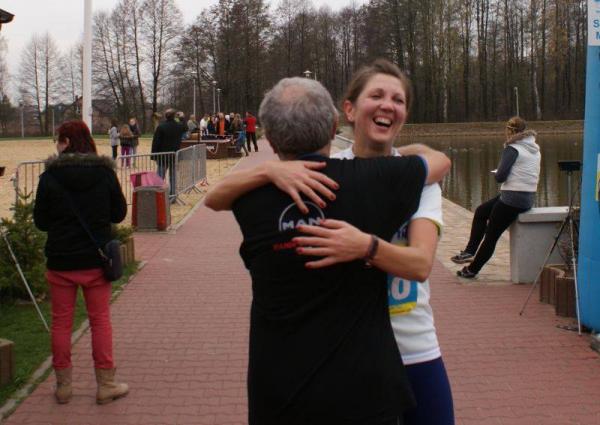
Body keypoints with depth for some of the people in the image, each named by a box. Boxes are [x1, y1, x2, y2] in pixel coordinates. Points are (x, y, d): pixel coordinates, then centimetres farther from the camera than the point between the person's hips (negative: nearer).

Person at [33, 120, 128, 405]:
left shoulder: (49, 176, -9)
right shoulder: (105, 173, -5)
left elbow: (40, 221, -2)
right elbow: (119, 214, 3)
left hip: (60, 261, -1)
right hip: (95, 260, 1)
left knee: (61, 322, 12)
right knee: (100, 320, 10)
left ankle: (63, 385, 20)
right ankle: (106, 385, 14)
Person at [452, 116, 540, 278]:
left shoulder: (512, 149, -13)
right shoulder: (535, 150, 12)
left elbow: (500, 176, -19)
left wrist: (495, 173, 3)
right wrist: (500, 174, 8)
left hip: (512, 198, -9)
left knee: (491, 235, 6)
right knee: (481, 211, 23)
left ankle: (472, 269, 18)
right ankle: (470, 251, 26)